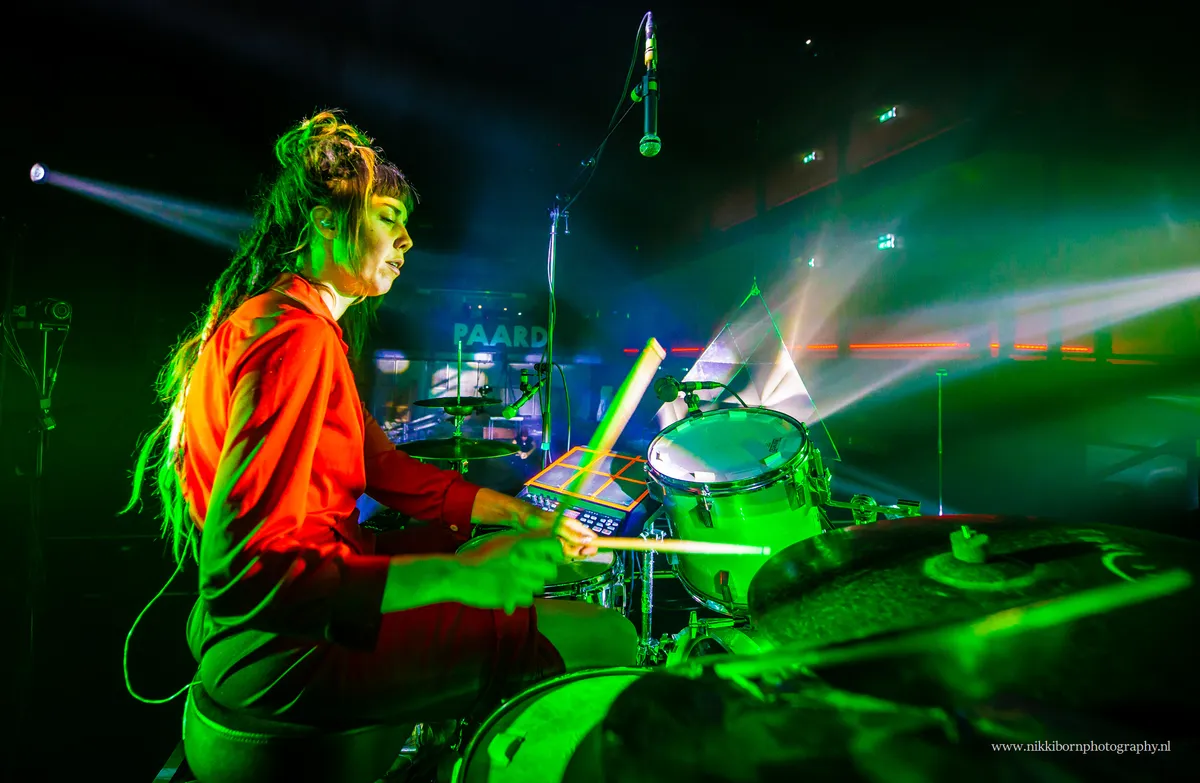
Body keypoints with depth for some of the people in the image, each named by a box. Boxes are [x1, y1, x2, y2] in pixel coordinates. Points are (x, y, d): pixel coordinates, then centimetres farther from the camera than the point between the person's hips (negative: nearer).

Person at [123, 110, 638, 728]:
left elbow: (381, 465, 9)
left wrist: (519, 514, 1)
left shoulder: (301, 324, 12)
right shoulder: (296, 337, -22)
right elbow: (245, 571, -29)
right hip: (287, 651, -11)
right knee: (604, 637, -11)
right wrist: (459, 575, -33)